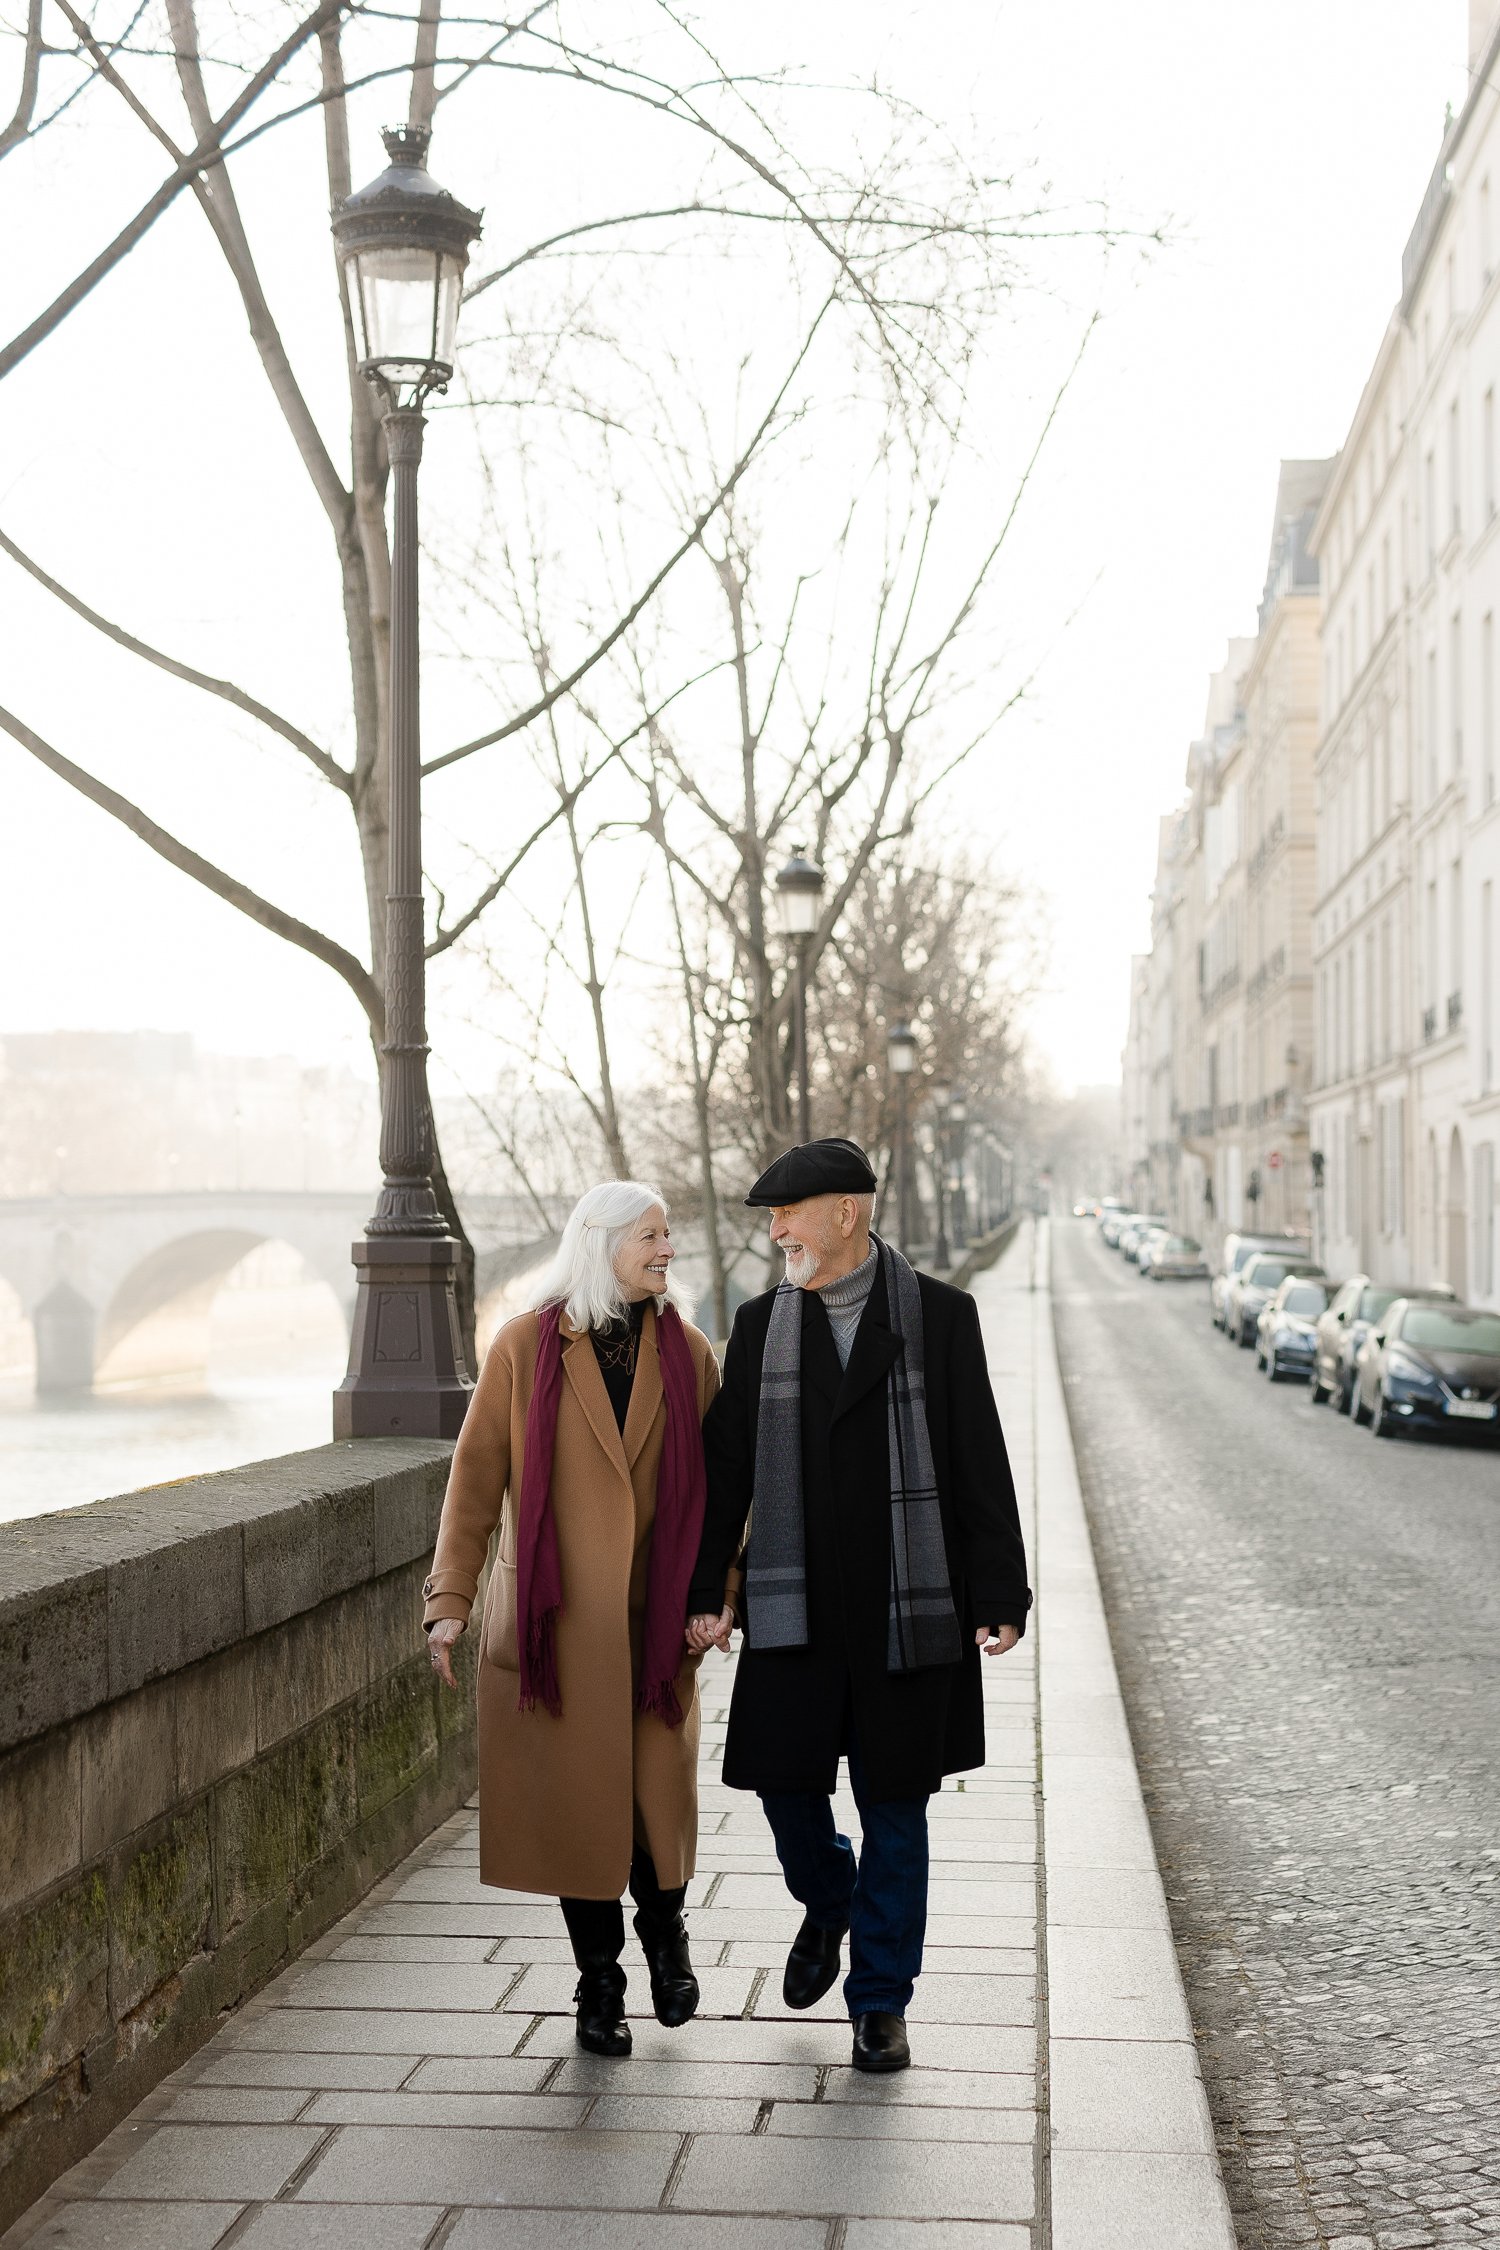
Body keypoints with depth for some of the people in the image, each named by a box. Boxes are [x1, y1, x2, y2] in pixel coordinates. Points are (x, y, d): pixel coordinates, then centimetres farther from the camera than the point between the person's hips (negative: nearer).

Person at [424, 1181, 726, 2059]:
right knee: (577, 1799, 4)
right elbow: (477, 1476, -2)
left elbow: (717, 1483, 6)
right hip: (556, 1616, -1)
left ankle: (666, 1931, 35)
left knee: (659, 1796, 3)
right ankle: (599, 1982, 23)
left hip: (654, 1616, 2)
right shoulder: (525, 1348, -4)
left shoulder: (686, 1352, 3)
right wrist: (451, 1598, -7)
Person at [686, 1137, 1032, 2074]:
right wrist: (706, 1592, 2)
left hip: (907, 1610, -2)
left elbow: (981, 1464, -2)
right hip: (795, 1610, 2)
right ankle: (827, 1906, 36)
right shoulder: (761, 1324, 6)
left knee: (895, 1809, 5)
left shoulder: (940, 1315, -2)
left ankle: (881, 2003, 20)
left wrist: (999, 1597, -6)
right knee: (785, 1780, 3)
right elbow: (725, 1469, 8)